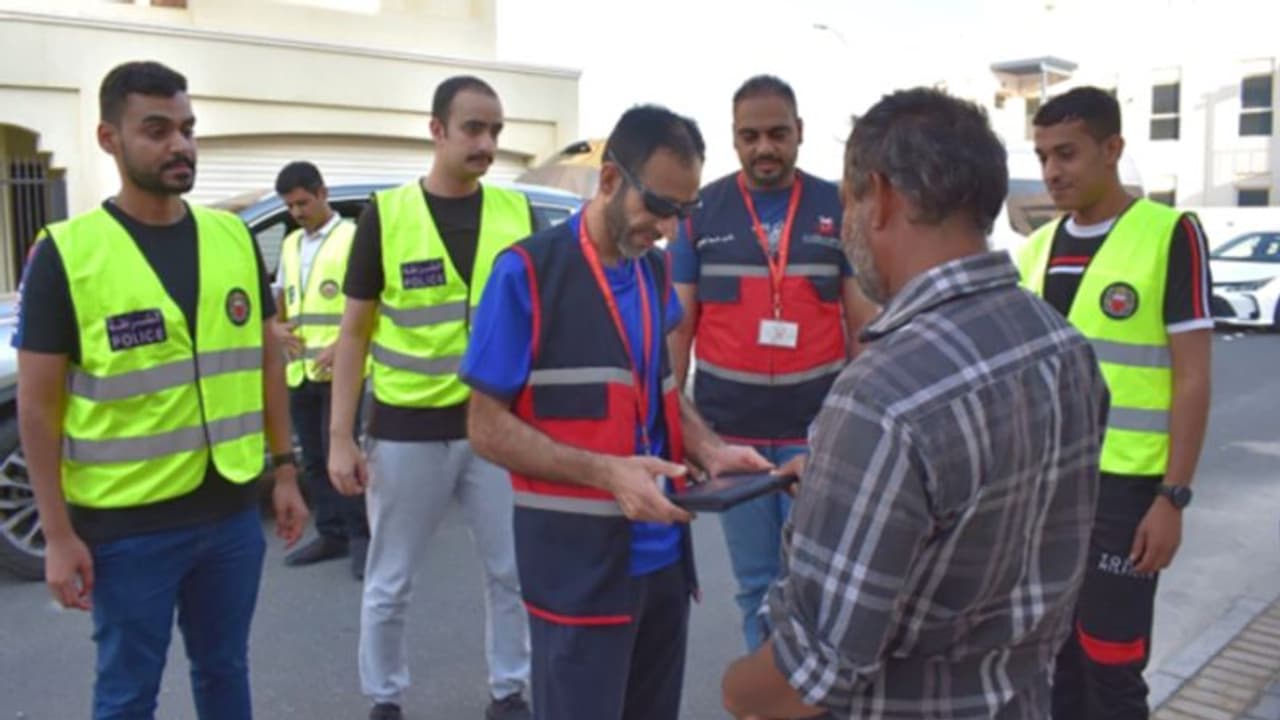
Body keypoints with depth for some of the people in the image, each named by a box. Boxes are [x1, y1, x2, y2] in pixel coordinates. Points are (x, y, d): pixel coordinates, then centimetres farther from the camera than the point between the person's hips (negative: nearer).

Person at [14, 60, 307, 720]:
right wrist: (57, 533, -9)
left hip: (232, 510, 4)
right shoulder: (67, 252, -9)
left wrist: (284, 470, 8)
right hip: (126, 523, -3)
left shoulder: (234, 237, 3)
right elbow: (37, 402, -7)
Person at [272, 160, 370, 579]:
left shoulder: (352, 237, -2)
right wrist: (276, 328, 3)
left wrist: (341, 345, -20)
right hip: (298, 371, 7)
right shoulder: (289, 245, 19)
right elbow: (279, 302, 25)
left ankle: (360, 536, 4)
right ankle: (331, 535, 20)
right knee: (314, 458, 11)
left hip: (339, 369, -7)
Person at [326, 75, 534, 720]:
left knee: (512, 570, 12)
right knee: (389, 585, 12)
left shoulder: (518, 213, 1)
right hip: (407, 428, -2)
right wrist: (340, 436, -6)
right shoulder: (386, 214, -6)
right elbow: (355, 332, -2)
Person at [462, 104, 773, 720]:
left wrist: (710, 451, -4)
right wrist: (606, 472, -24)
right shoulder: (528, 272, -12)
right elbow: (488, 427, -12)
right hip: (578, 564, -6)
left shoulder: (656, 272, 8)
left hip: (663, 556, 7)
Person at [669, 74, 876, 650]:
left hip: (817, 425, 0)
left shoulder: (837, 208, 2)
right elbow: (678, 323, 3)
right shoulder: (701, 210, 1)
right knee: (755, 581, 12)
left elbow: (861, 320, 5)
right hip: (728, 427, 1)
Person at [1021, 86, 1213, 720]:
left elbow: (1191, 378, -10)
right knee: (1057, 655, 17)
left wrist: (1173, 496, -14)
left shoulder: (1170, 235, -8)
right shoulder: (1037, 247, 8)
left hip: (1123, 484, -5)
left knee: (1111, 665, 5)